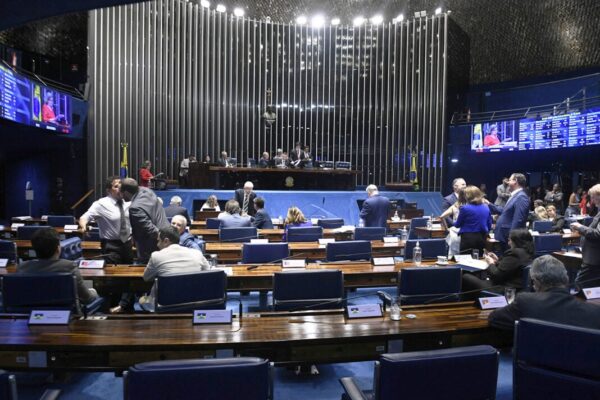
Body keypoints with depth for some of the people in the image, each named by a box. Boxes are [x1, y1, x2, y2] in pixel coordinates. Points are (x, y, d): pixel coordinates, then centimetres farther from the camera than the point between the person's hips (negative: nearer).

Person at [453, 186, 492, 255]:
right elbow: (489, 226, 11)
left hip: (468, 237, -5)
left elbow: (457, 225, 0)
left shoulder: (465, 208, -12)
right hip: (482, 238, 5)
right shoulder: (486, 208, 4)